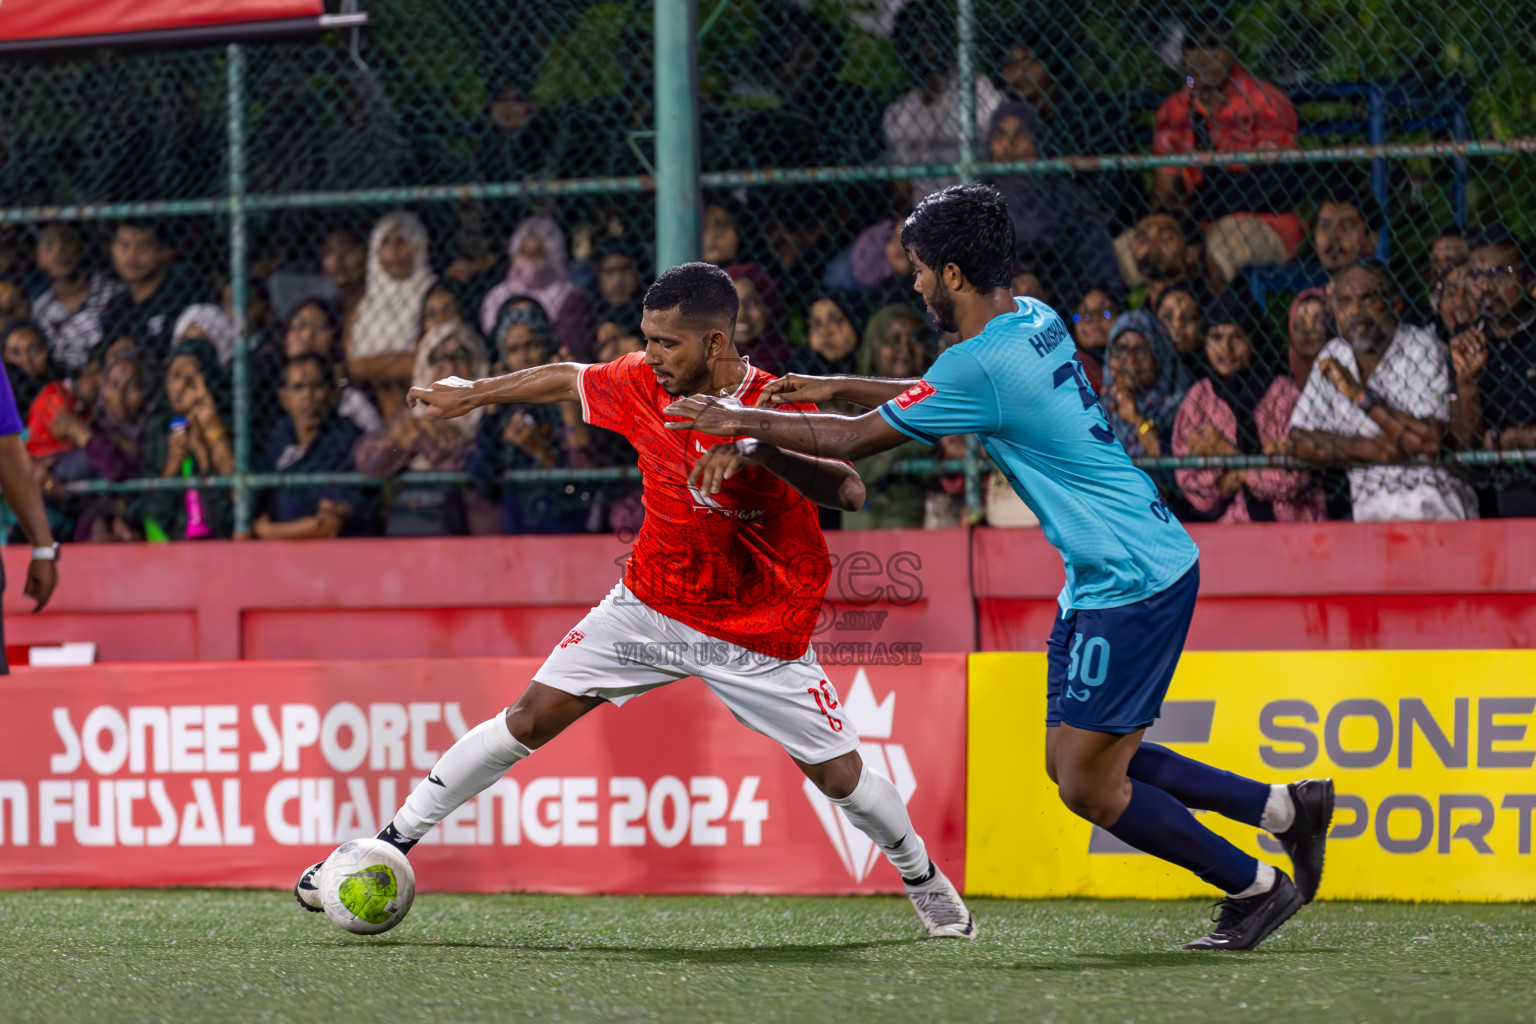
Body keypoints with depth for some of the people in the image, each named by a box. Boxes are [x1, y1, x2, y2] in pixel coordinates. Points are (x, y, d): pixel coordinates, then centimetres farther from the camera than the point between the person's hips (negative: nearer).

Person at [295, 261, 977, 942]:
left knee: (839, 776, -4)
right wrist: (474, 394, 24)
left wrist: (760, 452, -53)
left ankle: (924, 879, 25)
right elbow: (567, 378, 12)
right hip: (651, 605, 3)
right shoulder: (640, 386, -9)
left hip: (761, 636, -3)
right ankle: (392, 844, 6)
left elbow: (848, 492, -38)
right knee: (532, 718, -4)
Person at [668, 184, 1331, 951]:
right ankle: (1286, 807, 17)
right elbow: (938, 397, 28)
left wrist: (740, 420, 1)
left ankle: (1256, 887, 7)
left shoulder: (984, 363, -19)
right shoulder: (1034, 320, 8)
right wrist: (835, 389, 25)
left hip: (1132, 583, -9)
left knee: (1088, 786, -4)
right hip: (1110, 576, 9)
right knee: (1073, 763, 13)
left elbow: (853, 440, -11)